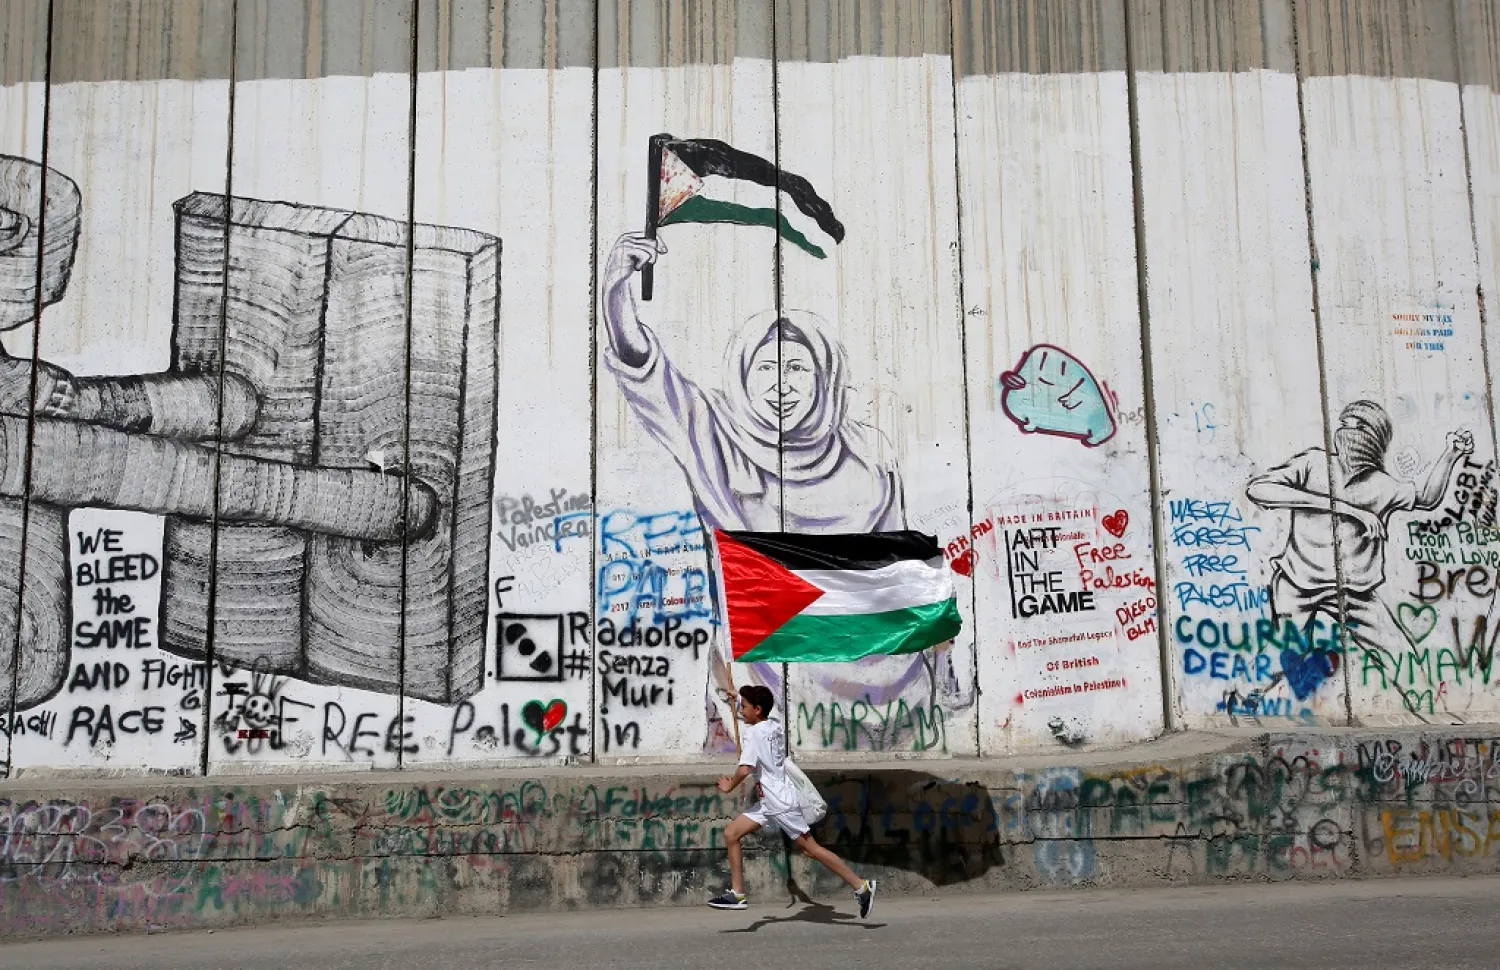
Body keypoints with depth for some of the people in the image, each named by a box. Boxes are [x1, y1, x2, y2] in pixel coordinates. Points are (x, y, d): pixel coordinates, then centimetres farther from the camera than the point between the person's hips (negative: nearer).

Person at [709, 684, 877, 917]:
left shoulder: (753, 733, -18)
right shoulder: (775, 725, 6)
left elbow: (745, 769, -29)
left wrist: (729, 786, -9)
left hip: (780, 802, -10)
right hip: (767, 801, 10)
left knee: (810, 848, -2)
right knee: (731, 834, 6)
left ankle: (861, 886, 6)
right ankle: (737, 894, 8)